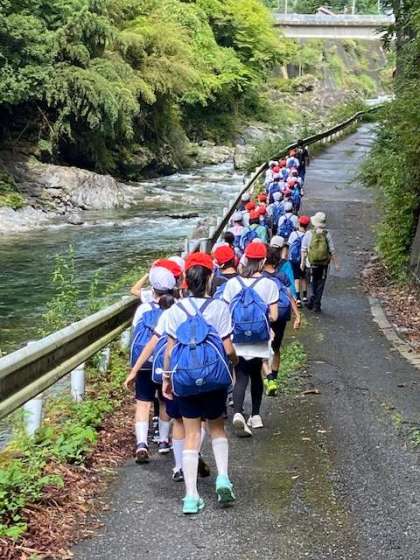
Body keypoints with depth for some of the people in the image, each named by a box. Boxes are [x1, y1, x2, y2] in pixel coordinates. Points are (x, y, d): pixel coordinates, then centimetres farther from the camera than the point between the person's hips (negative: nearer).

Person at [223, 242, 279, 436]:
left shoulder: (232, 283, -5)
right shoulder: (269, 284, -9)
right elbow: (273, 316, -10)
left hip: (237, 340, 0)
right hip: (259, 342, 0)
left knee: (241, 377, 2)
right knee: (256, 375, 19)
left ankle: (237, 413, -20)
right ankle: (255, 416, 26)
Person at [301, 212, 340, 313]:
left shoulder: (308, 234, -7)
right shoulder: (327, 234, -4)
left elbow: (304, 250, -4)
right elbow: (332, 250, -2)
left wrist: (302, 262, 6)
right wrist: (336, 263, 6)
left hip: (312, 264, 0)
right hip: (324, 264, 1)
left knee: (313, 283, 16)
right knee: (320, 284, 8)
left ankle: (312, 301, 6)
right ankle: (316, 305, 8)